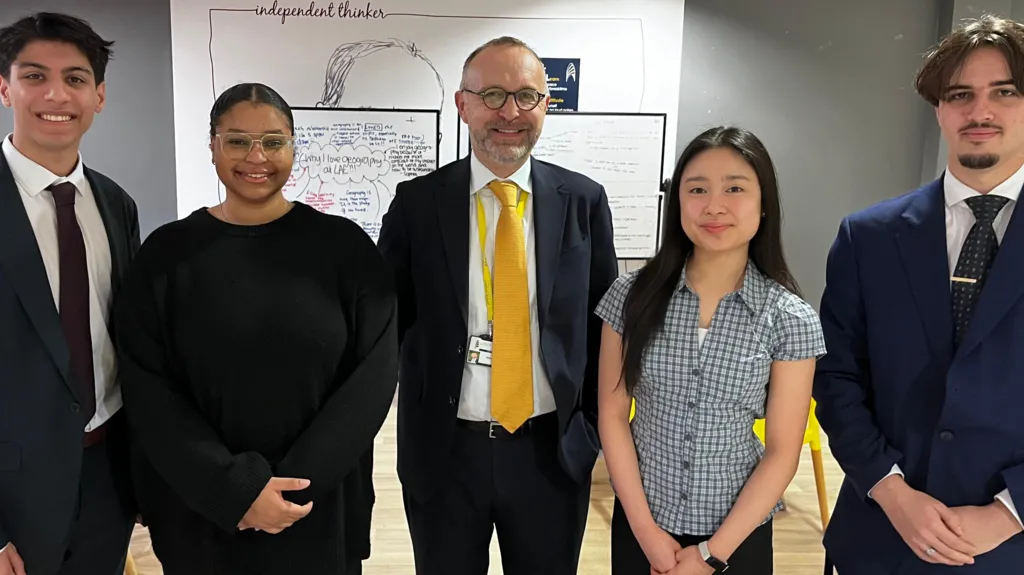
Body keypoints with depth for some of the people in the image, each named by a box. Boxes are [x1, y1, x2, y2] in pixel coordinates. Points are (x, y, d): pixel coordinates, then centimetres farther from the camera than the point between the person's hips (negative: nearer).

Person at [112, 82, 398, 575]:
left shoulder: (342, 245, -5)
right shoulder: (168, 253, -2)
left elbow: (375, 370, -7)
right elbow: (148, 390, -5)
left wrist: (302, 481, -14)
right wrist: (236, 487, -15)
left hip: (321, 506, 0)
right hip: (200, 509, 1)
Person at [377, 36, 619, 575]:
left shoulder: (583, 201, -2)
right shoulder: (416, 202, -3)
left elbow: (605, 323, 4)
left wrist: (597, 426, 4)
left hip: (553, 451, 1)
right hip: (442, 451, 0)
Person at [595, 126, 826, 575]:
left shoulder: (791, 319, -11)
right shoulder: (633, 295, -8)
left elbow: (782, 452, -8)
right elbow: (612, 414, -4)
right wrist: (645, 529, -8)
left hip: (738, 533, -1)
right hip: (639, 524, 1)